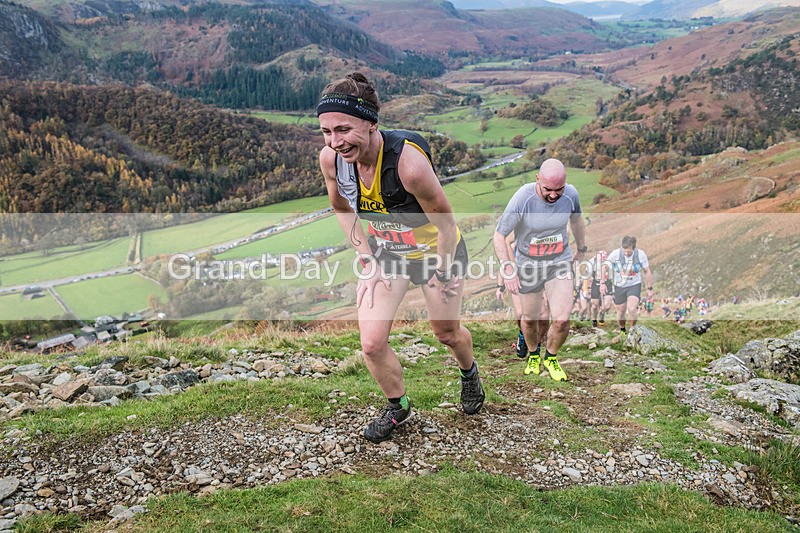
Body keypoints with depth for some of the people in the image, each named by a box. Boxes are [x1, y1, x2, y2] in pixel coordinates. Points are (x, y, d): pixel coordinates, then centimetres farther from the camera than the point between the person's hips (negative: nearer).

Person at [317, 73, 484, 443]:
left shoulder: (409, 162, -40)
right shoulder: (330, 159, -23)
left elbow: (445, 221, -24)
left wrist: (443, 272, -12)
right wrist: (367, 260, -5)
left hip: (435, 250, -3)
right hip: (385, 253, 4)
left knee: (448, 333, 17)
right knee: (371, 343, -3)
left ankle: (469, 374, 54)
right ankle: (398, 408, 26)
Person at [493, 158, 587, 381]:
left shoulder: (571, 195, -13)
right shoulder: (522, 199, -24)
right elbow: (499, 236, -16)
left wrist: (581, 250, 23)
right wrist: (508, 269, -22)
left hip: (560, 262, 2)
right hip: (528, 264, -1)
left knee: (561, 321, -10)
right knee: (530, 319, 11)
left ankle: (550, 358, 21)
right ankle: (533, 355, 43)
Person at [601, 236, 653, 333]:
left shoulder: (641, 254, -15)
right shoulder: (616, 254, -19)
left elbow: (647, 271, -3)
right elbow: (605, 267, -25)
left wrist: (650, 288, 2)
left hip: (634, 285, -1)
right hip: (619, 286, 1)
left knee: (632, 309, -22)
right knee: (621, 311, 11)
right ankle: (622, 330, 39)